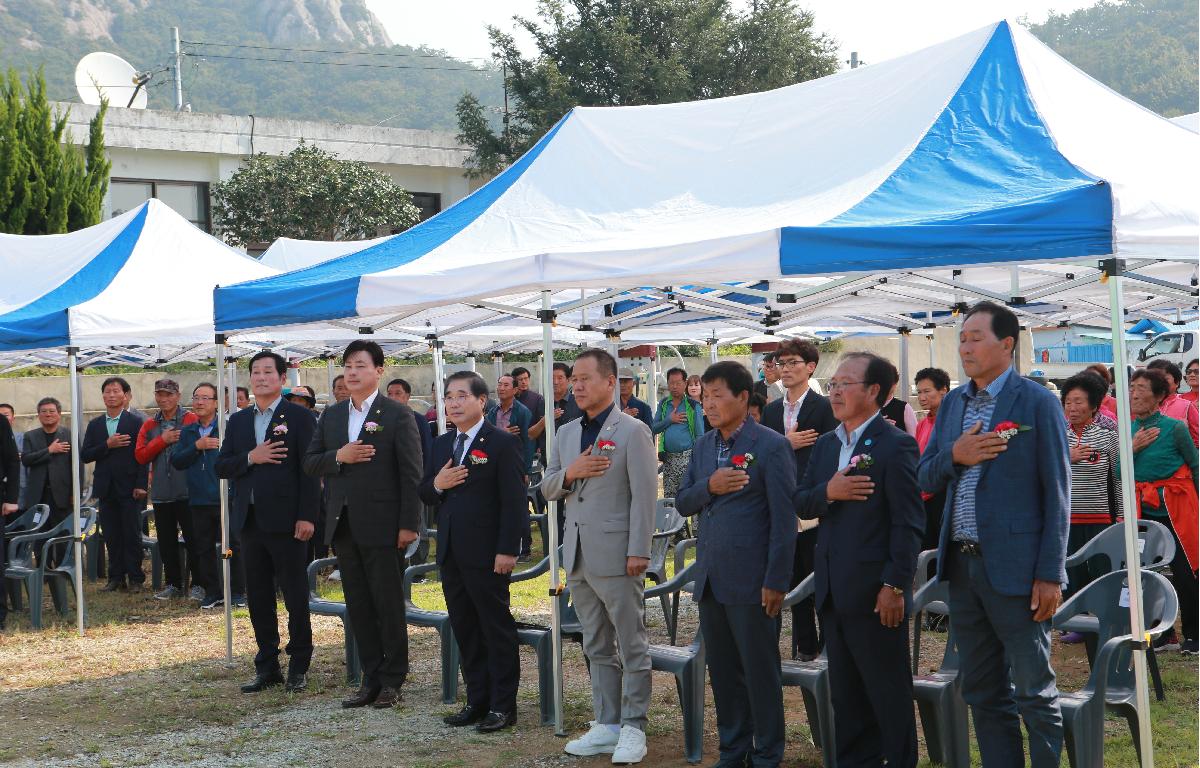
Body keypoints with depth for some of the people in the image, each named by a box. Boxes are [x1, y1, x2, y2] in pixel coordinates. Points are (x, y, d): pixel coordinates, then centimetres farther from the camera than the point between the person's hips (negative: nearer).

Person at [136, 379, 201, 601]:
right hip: (161, 493, 5)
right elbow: (140, 456, 1)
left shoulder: (191, 420, -2)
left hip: (186, 491, -5)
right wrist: (163, 440, -8)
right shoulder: (149, 426, 11)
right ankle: (173, 584, 20)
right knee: (167, 542, 10)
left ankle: (198, 585, 5)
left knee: (193, 540, -2)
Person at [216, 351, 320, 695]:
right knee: (258, 598, 9)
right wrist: (250, 458, -10)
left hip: (286, 521, -5)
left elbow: (310, 470, -8)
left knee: (296, 598, 1)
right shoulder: (238, 421, 14)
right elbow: (221, 467, 9)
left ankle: (299, 666, 11)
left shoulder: (300, 417, -3)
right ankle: (267, 666, 17)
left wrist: (307, 516, -15)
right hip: (250, 521, 5)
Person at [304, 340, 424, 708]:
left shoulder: (398, 415, -5)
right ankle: (371, 679, 17)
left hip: (382, 526, -6)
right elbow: (310, 463, 11)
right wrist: (338, 457, -10)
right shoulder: (331, 416, 13)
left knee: (389, 607, 1)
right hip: (344, 526, 6)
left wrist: (409, 524, -14)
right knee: (358, 607, 9)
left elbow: (412, 473, -8)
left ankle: (393, 681, 10)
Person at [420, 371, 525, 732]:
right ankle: (477, 700, 20)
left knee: (497, 630, 1)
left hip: (486, 553, -7)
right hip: (451, 553, 7)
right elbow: (424, 494, 16)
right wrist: (436, 484, -7)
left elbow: (514, 502, -11)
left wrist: (507, 550, -18)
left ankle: (502, 705, 7)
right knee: (464, 630, 11)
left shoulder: (502, 443, -7)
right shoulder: (442, 444, 14)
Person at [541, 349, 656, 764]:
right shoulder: (566, 433, 13)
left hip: (616, 556, -7)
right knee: (597, 648, 13)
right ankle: (607, 725, 20)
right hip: (578, 556, 7)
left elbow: (644, 496, -11)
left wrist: (638, 552, -16)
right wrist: (568, 474, -7)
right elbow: (548, 489, 15)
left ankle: (633, 728, 6)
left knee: (631, 647, 0)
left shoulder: (632, 432, -7)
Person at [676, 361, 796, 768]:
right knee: (722, 671, 13)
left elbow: (784, 520, -11)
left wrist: (775, 582, -14)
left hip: (750, 580, -6)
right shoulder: (703, 446, 12)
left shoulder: (771, 446, -9)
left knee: (760, 670, 2)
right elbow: (683, 504, 12)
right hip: (710, 577, 7)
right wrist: (709, 486, -10)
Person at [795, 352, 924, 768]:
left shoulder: (895, 445, -11)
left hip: (875, 591, -8)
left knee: (889, 691, 3)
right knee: (845, 691, 15)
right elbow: (800, 503, 9)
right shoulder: (825, 445, 13)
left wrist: (895, 586, -18)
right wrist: (827, 492, -13)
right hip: (833, 590, 8)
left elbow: (908, 523, -14)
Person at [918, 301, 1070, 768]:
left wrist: (1050, 573, -13)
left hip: (1014, 567, -6)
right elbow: (925, 479, 13)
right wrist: (954, 456, -9)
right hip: (962, 566, 6)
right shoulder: (952, 404, 12)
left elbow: (1056, 493, -8)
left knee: (1033, 691, 0)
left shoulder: (1037, 402, -7)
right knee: (982, 690, 13)